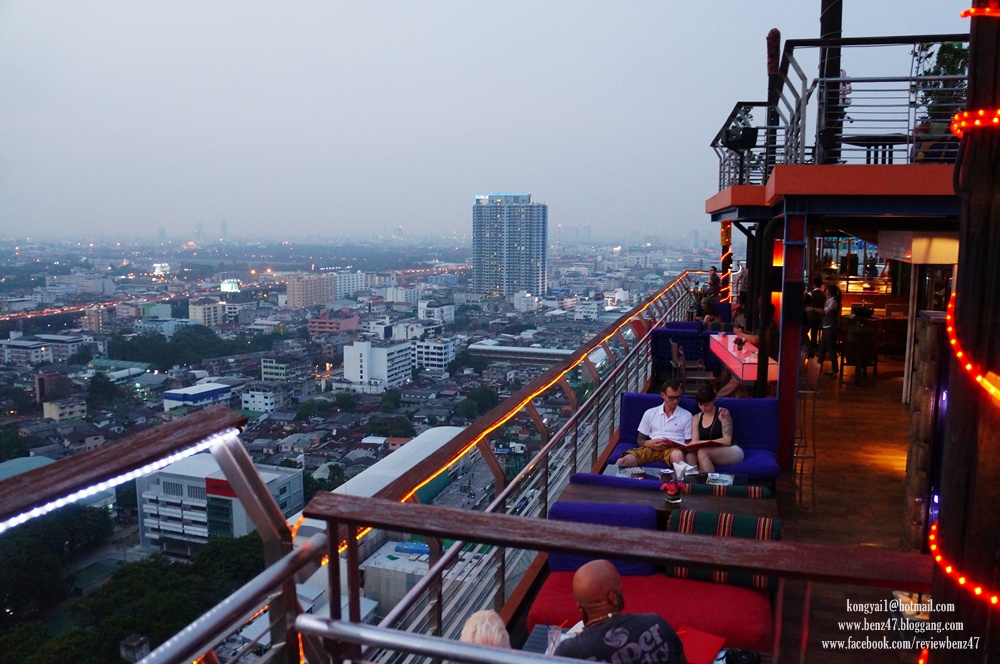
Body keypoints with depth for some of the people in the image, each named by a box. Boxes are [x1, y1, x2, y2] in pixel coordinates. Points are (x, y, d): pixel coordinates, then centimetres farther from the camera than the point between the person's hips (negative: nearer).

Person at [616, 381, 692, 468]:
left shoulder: (686, 416, 12)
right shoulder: (650, 413, 15)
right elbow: (640, 441, 15)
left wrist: (673, 444, -10)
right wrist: (652, 443, -8)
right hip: (652, 447, 1)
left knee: (677, 455, -41)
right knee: (624, 461, -30)